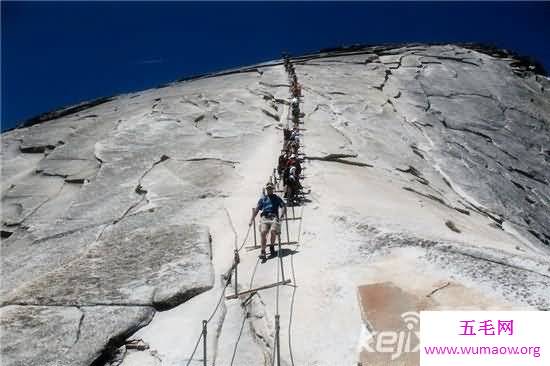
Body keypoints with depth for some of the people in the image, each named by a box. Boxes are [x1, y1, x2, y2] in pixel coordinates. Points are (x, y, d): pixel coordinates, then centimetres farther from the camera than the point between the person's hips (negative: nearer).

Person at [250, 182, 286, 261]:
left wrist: (282, 214, -5)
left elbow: (284, 206, 13)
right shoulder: (262, 199, 22)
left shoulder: (277, 198, 19)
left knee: (273, 231, -28)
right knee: (263, 232, -25)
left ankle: (272, 246, -1)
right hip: (264, 218, 1)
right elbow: (257, 209, 15)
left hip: (274, 217, -1)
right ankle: (263, 252, -23)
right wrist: (252, 218, 4)